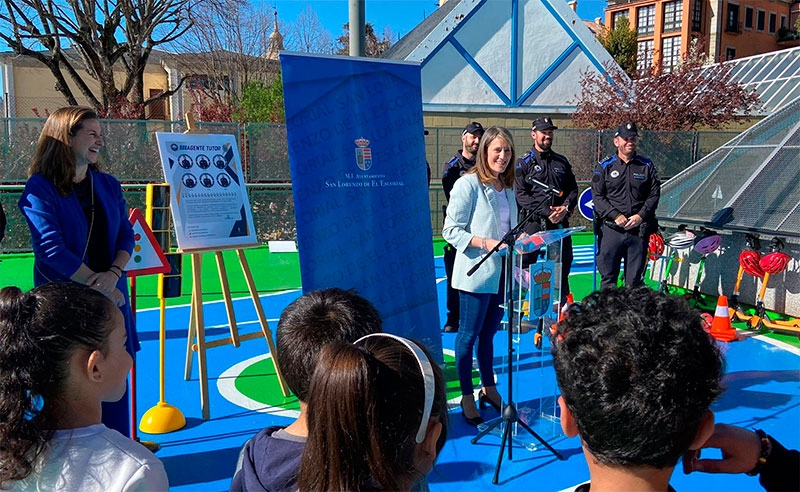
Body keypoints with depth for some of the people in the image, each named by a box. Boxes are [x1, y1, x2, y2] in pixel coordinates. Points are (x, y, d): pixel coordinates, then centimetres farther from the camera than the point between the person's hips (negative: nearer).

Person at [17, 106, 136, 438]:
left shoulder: (108, 185, 9)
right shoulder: (40, 188, -7)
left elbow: (126, 235, 7)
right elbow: (52, 249, -14)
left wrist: (114, 274, -11)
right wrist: (98, 285, -14)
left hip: (111, 296, 5)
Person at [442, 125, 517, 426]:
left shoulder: (507, 187, 11)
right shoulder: (468, 184, -12)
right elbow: (451, 231, -15)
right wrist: (485, 243, -24)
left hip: (501, 272, 7)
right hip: (476, 273, -7)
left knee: (489, 333, 18)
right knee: (469, 335, 4)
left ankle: (489, 389, 32)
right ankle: (467, 397, 17)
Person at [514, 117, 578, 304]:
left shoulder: (561, 162, 17)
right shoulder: (524, 162, 1)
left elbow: (573, 189, 15)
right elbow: (521, 195, -9)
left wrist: (565, 208, -6)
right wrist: (546, 212, -15)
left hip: (560, 223, 5)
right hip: (533, 223, -4)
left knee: (562, 269, 9)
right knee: (525, 267, -3)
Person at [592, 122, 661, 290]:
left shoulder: (647, 166, 11)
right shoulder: (605, 167, 6)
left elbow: (654, 195, 7)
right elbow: (597, 197, -1)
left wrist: (641, 216, -9)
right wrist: (616, 215, -13)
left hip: (639, 230, 2)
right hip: (611, 229, -1)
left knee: (635, 279, 6)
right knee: (608, 277, 1)